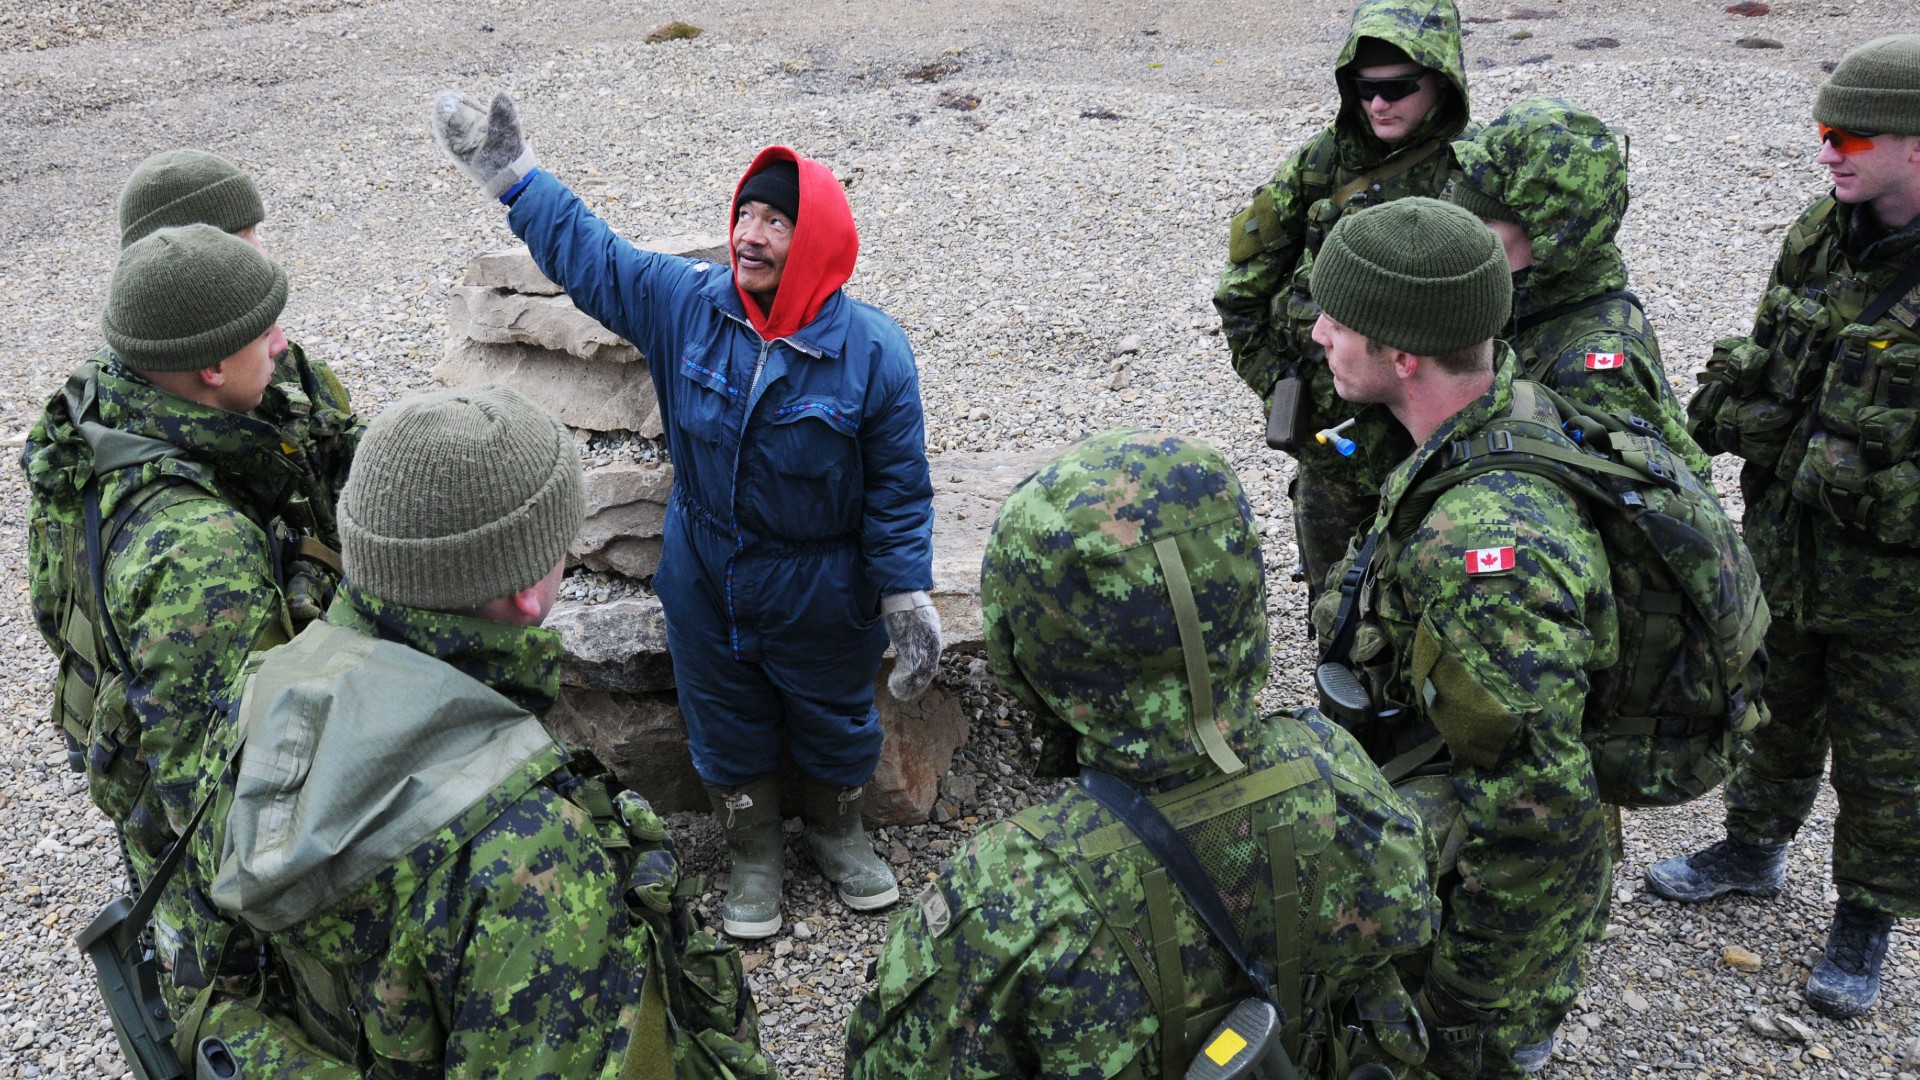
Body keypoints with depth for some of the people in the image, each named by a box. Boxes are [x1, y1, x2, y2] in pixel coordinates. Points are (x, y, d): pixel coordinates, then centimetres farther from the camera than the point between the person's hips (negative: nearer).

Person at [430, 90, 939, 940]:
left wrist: (910, 602, -10)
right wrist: (511, 173, -1)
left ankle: (838, 835, 50)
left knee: (836, 727, 20)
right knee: (728, 730, 20)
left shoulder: (873, 352, -19)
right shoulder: (683, 303, -12)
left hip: (823, 599, -2)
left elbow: (897, 489, -13)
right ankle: (753, 856, 45)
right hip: (706, 586, 3)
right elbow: (586, 252, 2)